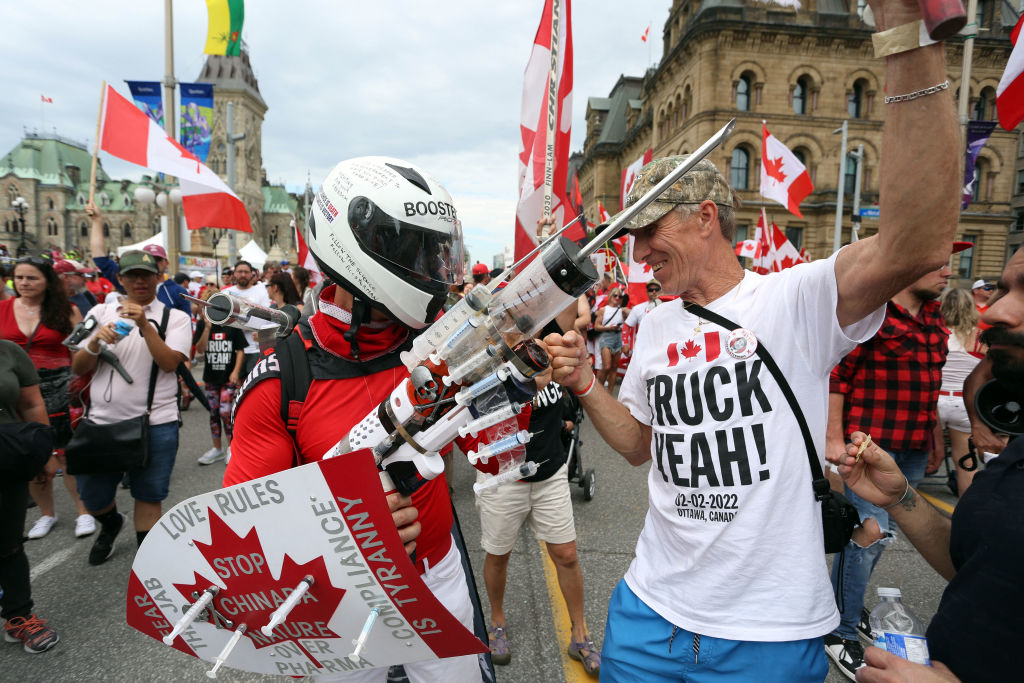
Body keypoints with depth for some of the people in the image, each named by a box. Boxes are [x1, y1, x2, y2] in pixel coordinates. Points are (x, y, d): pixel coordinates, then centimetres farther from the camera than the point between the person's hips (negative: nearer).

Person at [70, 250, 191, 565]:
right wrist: (95, 343, -15)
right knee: (92, 494, 14)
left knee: (148, 496, 7)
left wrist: (145, 325, -22)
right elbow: (78, 368, 4)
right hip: (102, 420, 3)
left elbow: (170, 362, -14)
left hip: (155, 423, -3)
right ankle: (111, 522, 47)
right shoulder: (101, 312, 8)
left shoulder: (174, 318, 1)